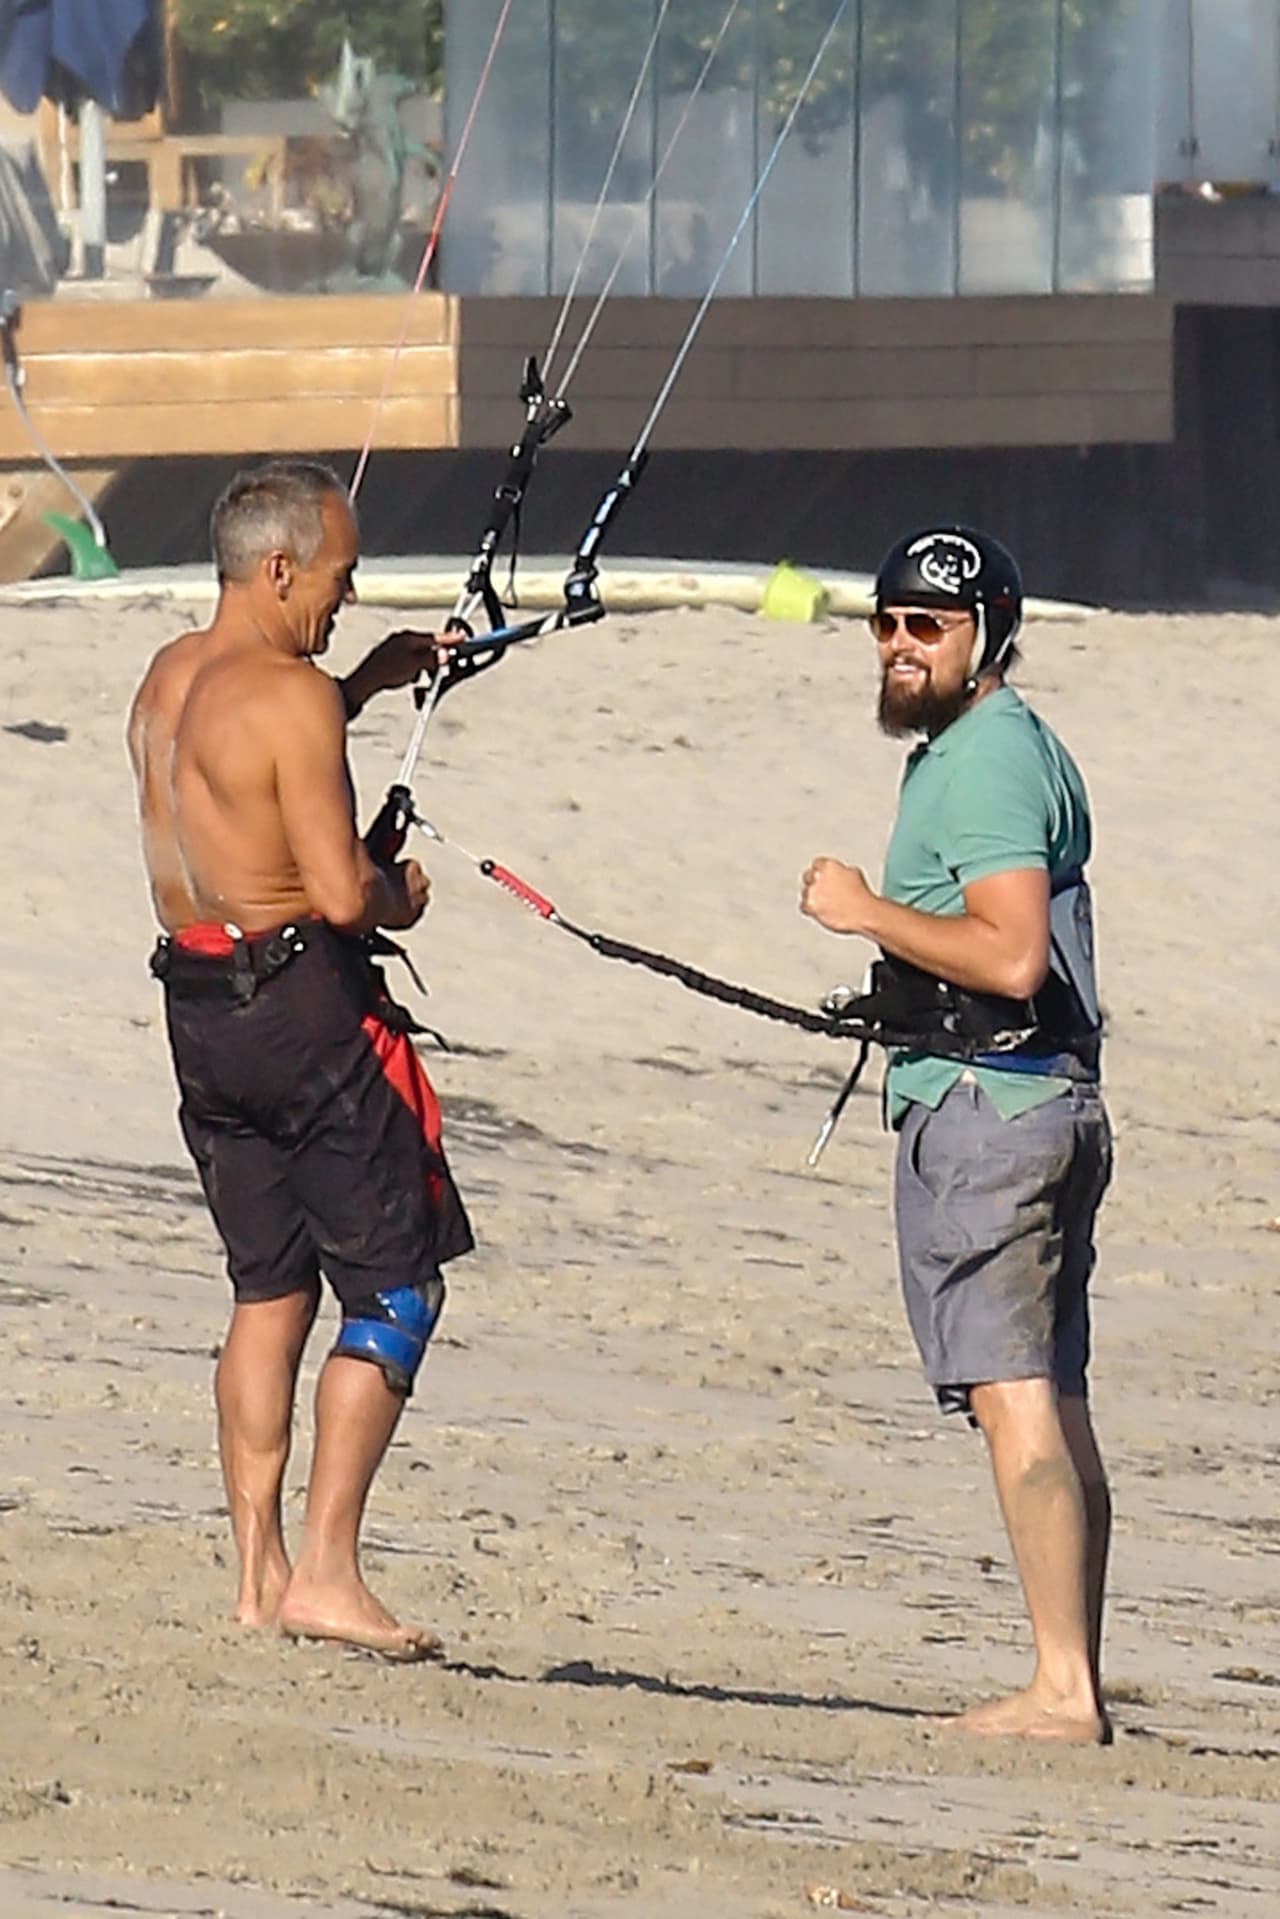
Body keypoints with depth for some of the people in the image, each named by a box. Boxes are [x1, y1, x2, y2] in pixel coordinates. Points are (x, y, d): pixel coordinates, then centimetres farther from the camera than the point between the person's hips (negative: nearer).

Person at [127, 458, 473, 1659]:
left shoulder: (169, 678, 10)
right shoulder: (293, 695, -17)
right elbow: (340, 891, -21)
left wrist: (369, 683, 27)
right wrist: (401, 896, 0)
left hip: (198, 1003, 8)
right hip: (304, 998, -8)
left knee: (269, 1291, 16)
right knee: (395, 1290, -1)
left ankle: (257, 1573, 13)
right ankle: (327, 1572, -9)